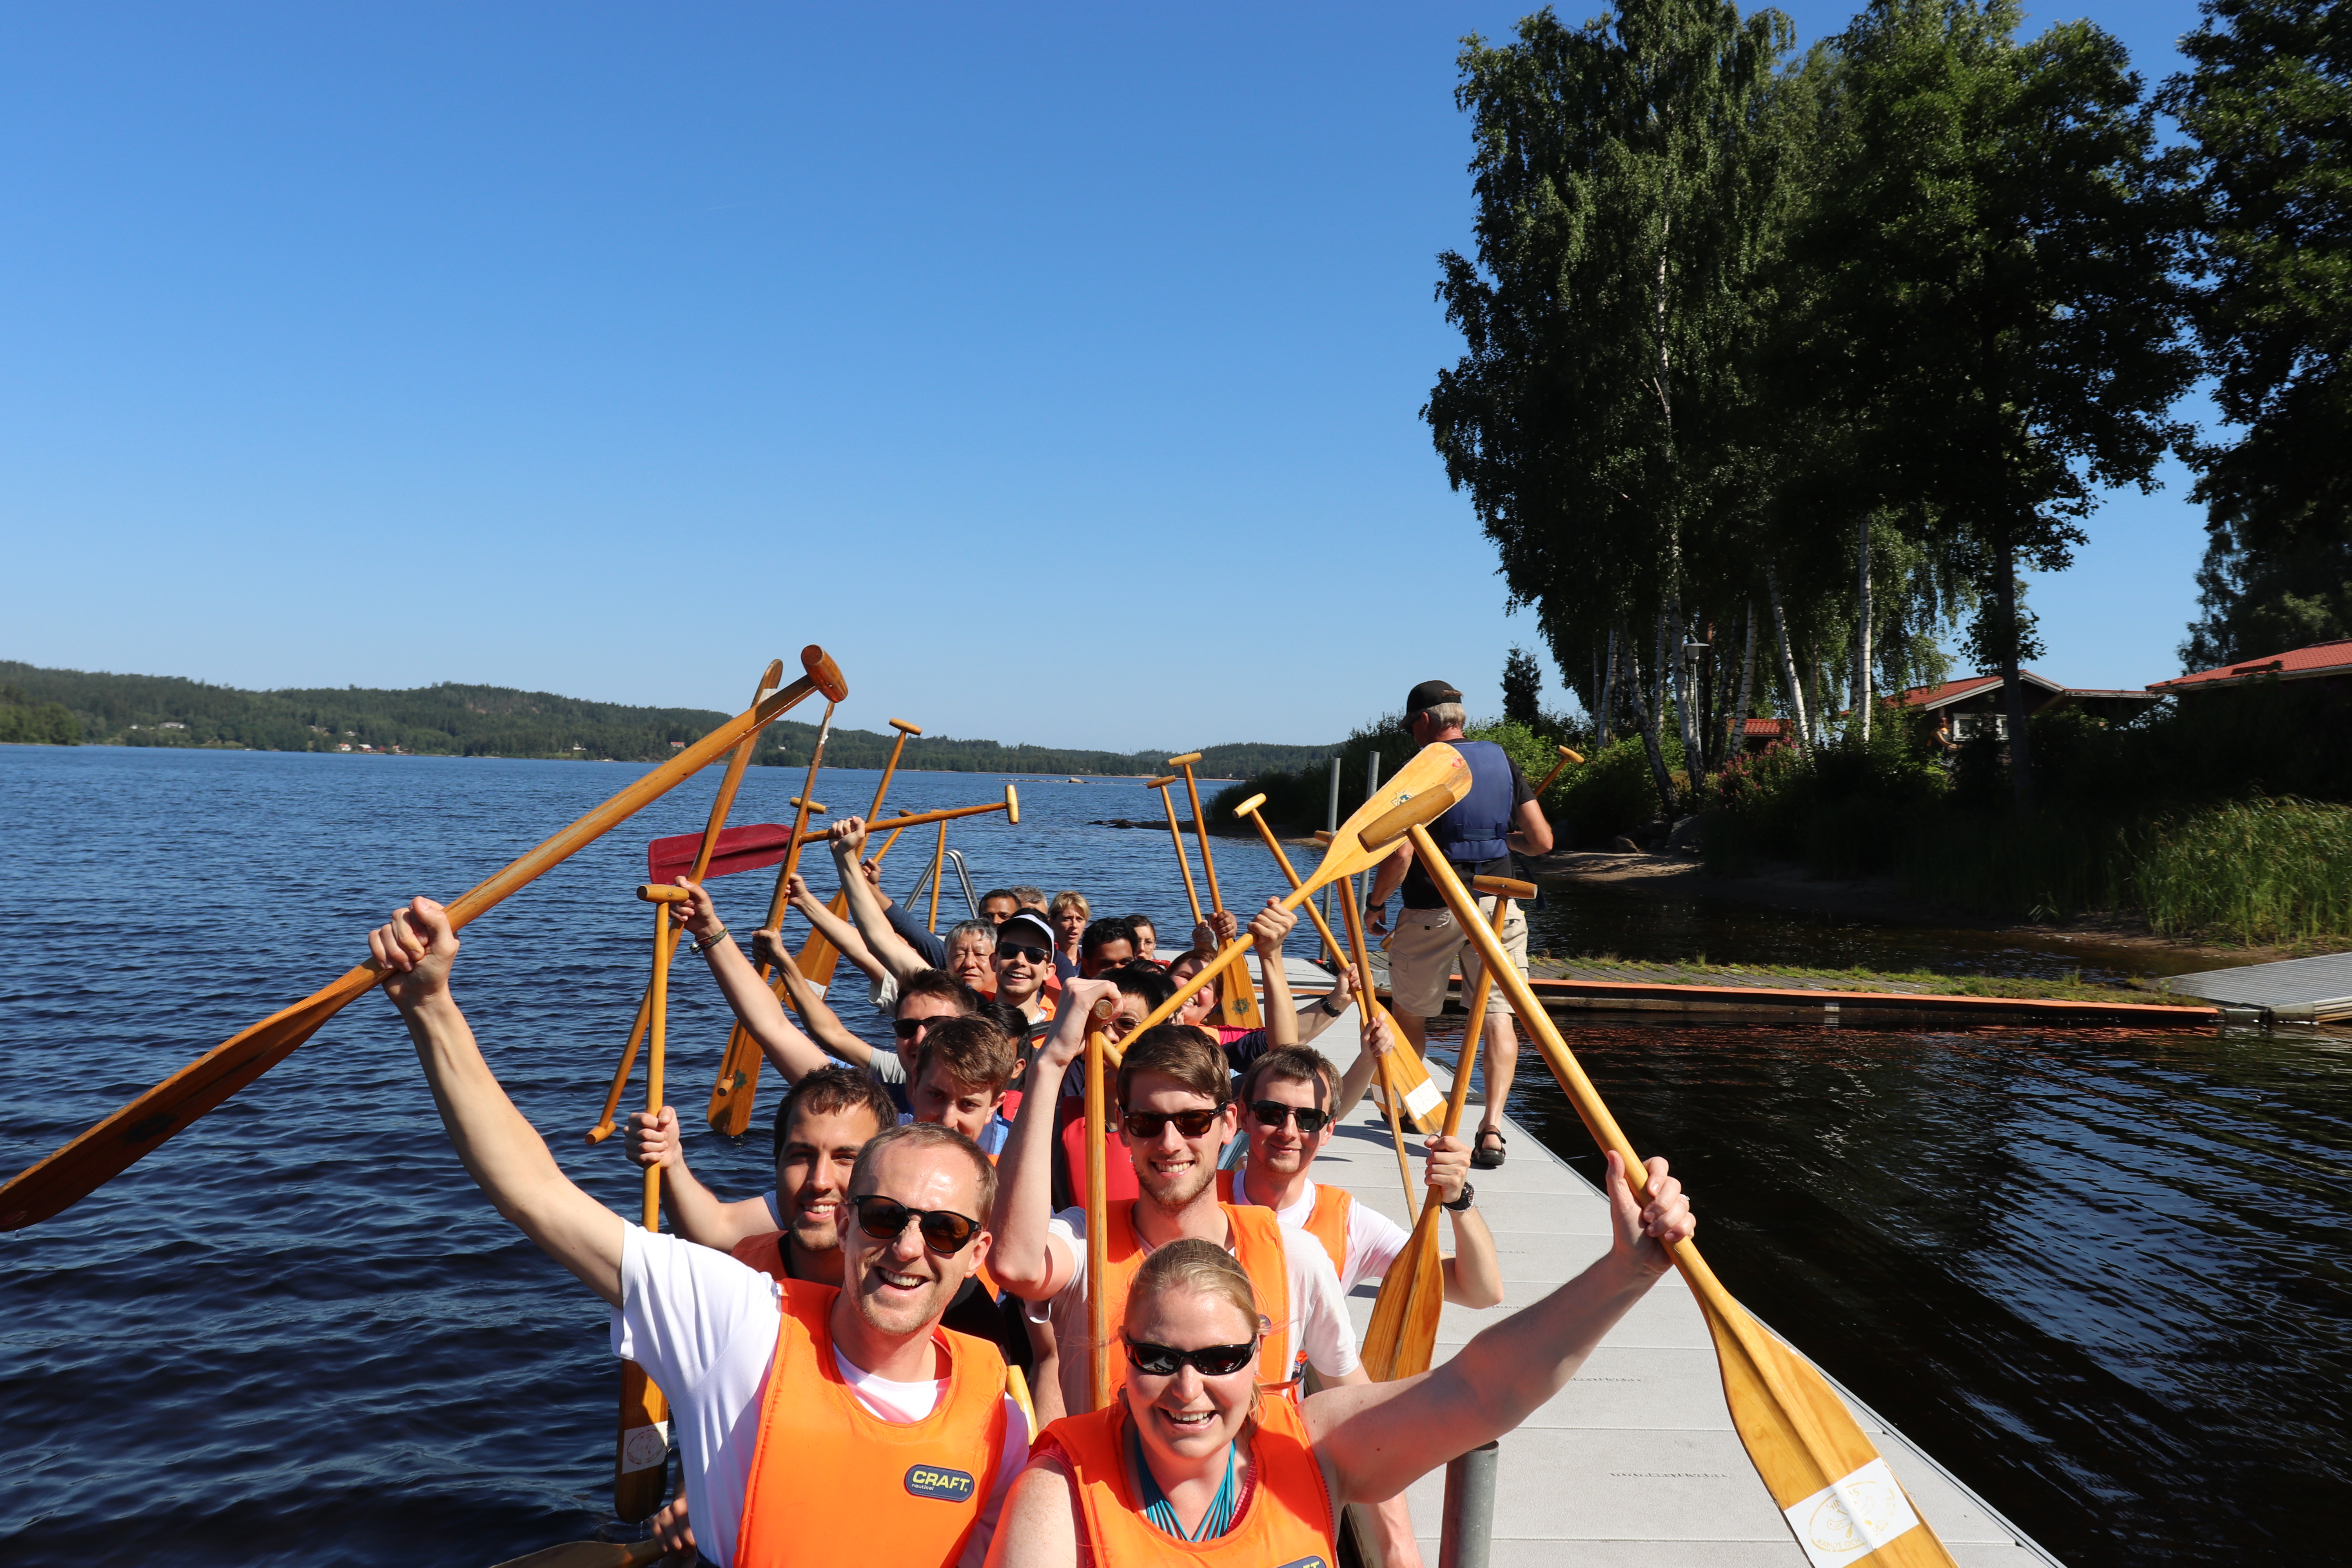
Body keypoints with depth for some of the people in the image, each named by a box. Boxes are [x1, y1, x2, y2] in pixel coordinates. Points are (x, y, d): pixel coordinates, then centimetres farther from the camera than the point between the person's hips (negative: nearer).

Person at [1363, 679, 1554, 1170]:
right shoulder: (1503, 761, 6)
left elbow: (1400, 855, -16)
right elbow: (1542, 842, 5)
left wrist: (1375, 902, 1)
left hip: (1433, 912, -3)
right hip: (1498, 906, 3)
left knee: (1410, 1010, 17)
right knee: (1498, 1014, 1)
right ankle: (1492, 1128, -13)